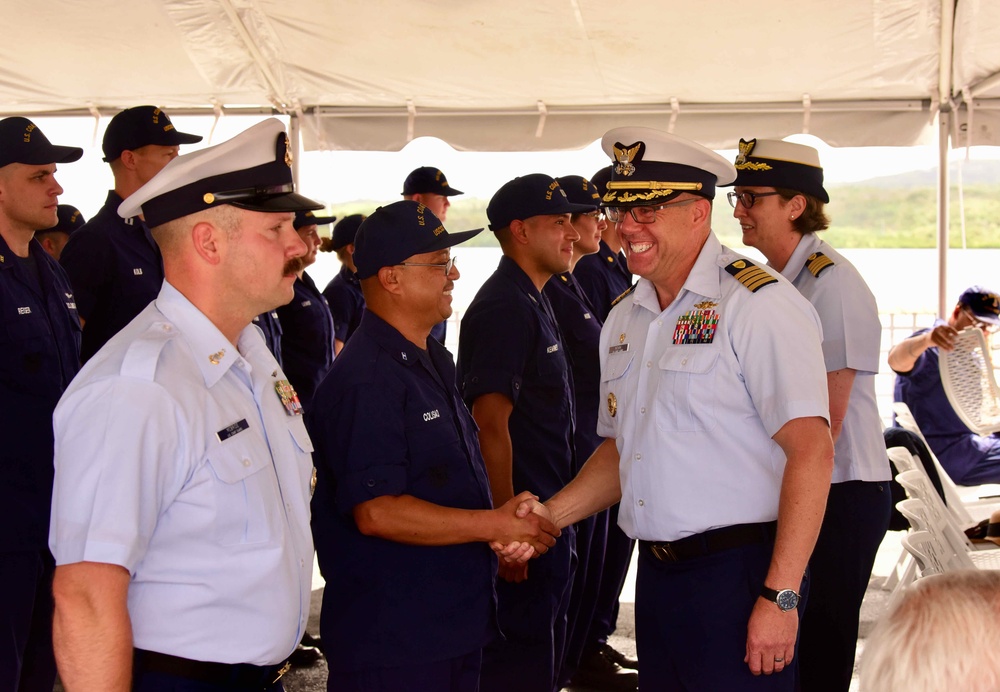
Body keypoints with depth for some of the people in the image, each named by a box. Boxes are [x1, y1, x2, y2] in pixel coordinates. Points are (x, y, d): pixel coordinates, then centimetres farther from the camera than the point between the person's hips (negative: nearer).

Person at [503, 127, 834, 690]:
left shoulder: (758, 305, -13)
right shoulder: (624, 319, 13)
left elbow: (811, 452, -19)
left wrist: (780, 596, -21)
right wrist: (549, 516, 5)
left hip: (738, 575, -7)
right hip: (656, 575, 7)